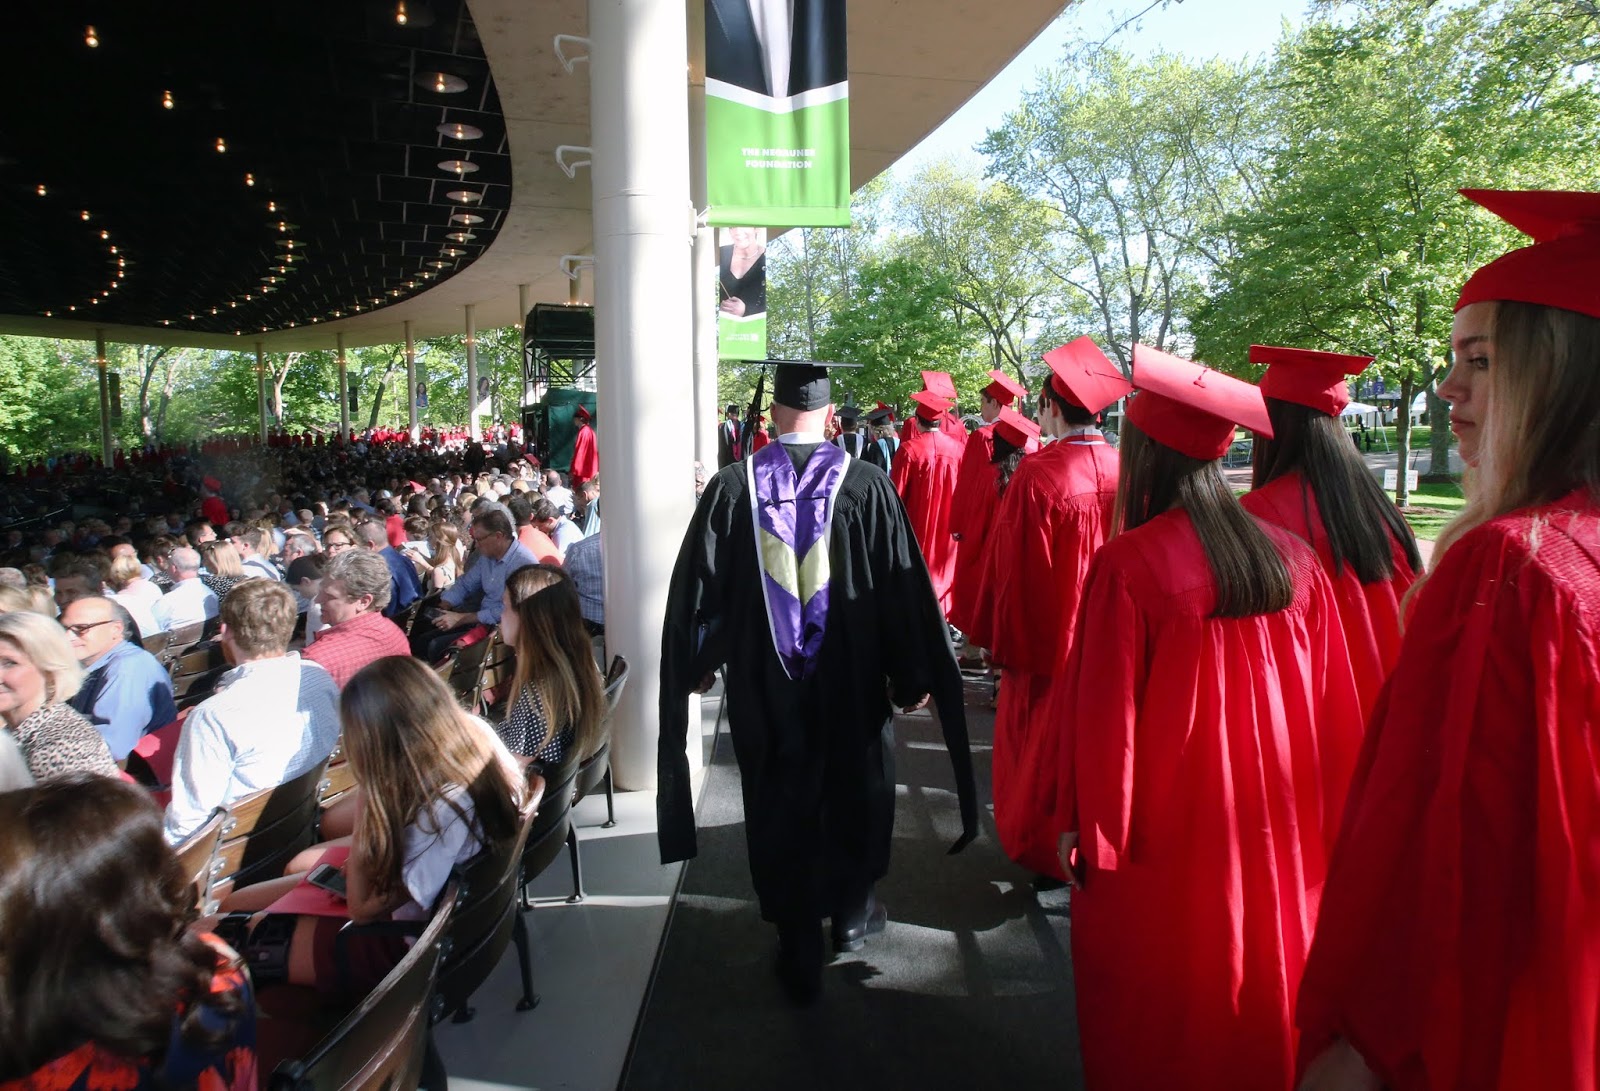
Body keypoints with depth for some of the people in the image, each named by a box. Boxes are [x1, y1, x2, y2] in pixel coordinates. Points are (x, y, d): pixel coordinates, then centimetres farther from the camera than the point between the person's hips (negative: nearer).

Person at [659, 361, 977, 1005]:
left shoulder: (732, 487, -9)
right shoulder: (867, 485, -12)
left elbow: (696, 587, -3)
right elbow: (903, 589, -8)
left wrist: (700, 663, 11)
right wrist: (913, 678, 2)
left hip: (762, 687, 0)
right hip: (852, 684, 0)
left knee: (780, 806, 14)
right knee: (856, 790, 23)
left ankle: (799, 954, 24)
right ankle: (851, 911, 41)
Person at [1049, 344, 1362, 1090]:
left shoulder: (1129, 564, -20)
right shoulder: (1294, 559, -4)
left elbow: (1103, 711, -16)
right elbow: (1335, 710, 2)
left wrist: (1082, 826, -4)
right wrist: (1326, 819, 13)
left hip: (1167, 838, -5)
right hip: (1282, 836, 5)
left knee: (1160, 1021, 15)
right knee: (1263, 999, 24)